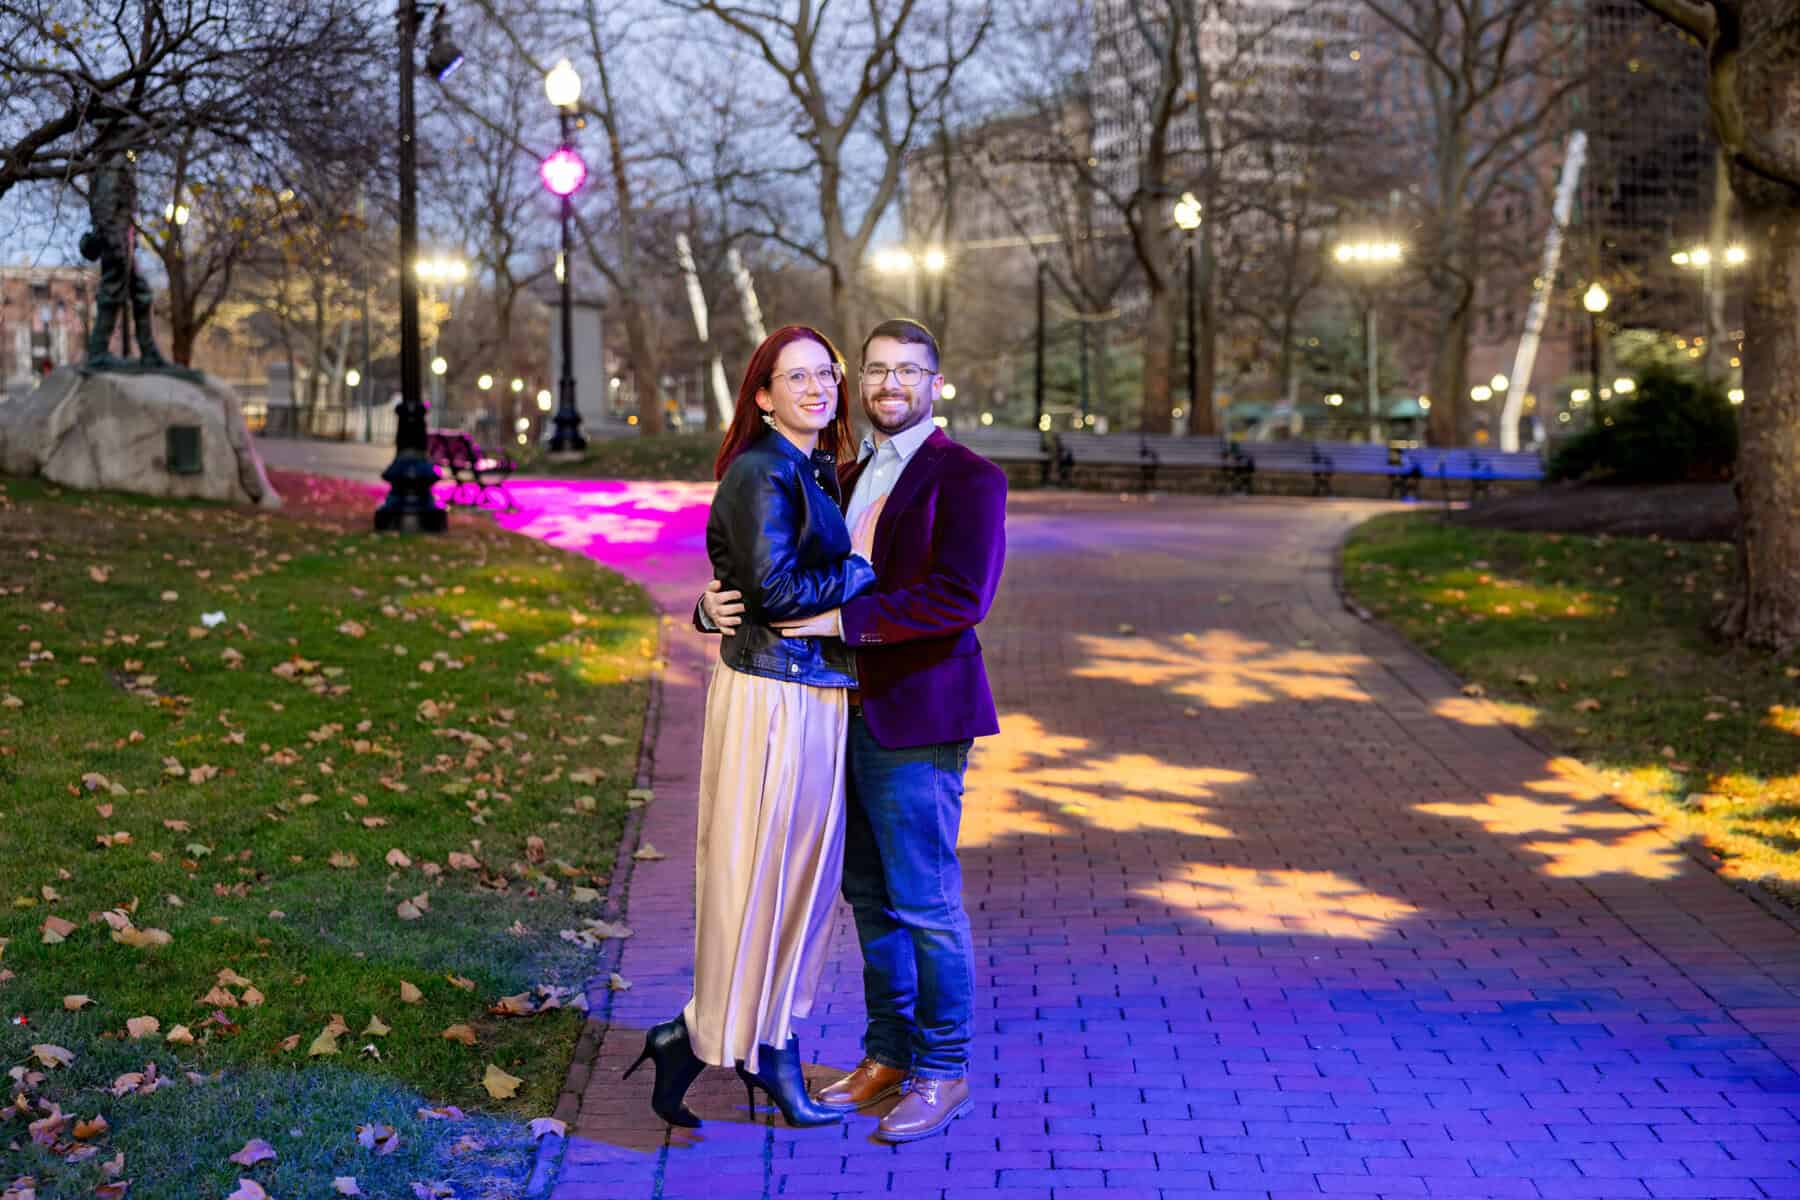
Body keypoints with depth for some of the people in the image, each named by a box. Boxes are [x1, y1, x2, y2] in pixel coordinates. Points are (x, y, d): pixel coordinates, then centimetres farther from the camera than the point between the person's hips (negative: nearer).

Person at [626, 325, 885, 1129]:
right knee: (756, 875, -2)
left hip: (817, 695, 9)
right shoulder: (762, 472, -13)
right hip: (772, 695, -9)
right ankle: (697, 1041, 11)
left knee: (802, 878, 14)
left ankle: (771, 1048, 24)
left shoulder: (818, 472, 15)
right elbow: (774, 591, -21)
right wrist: (859, 566, -10)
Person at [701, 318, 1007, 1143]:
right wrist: (717, 602, -5)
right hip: (846, 714, 7)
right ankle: (888, 1055, 28)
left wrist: (844, 619, -22)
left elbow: (961, 596, -21)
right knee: (870, 897, 15)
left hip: (915, 721, -7)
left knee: (926, 904, 0)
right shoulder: (845, 479, 16)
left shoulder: (966, 480, -7)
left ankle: (944, 1073, 12)